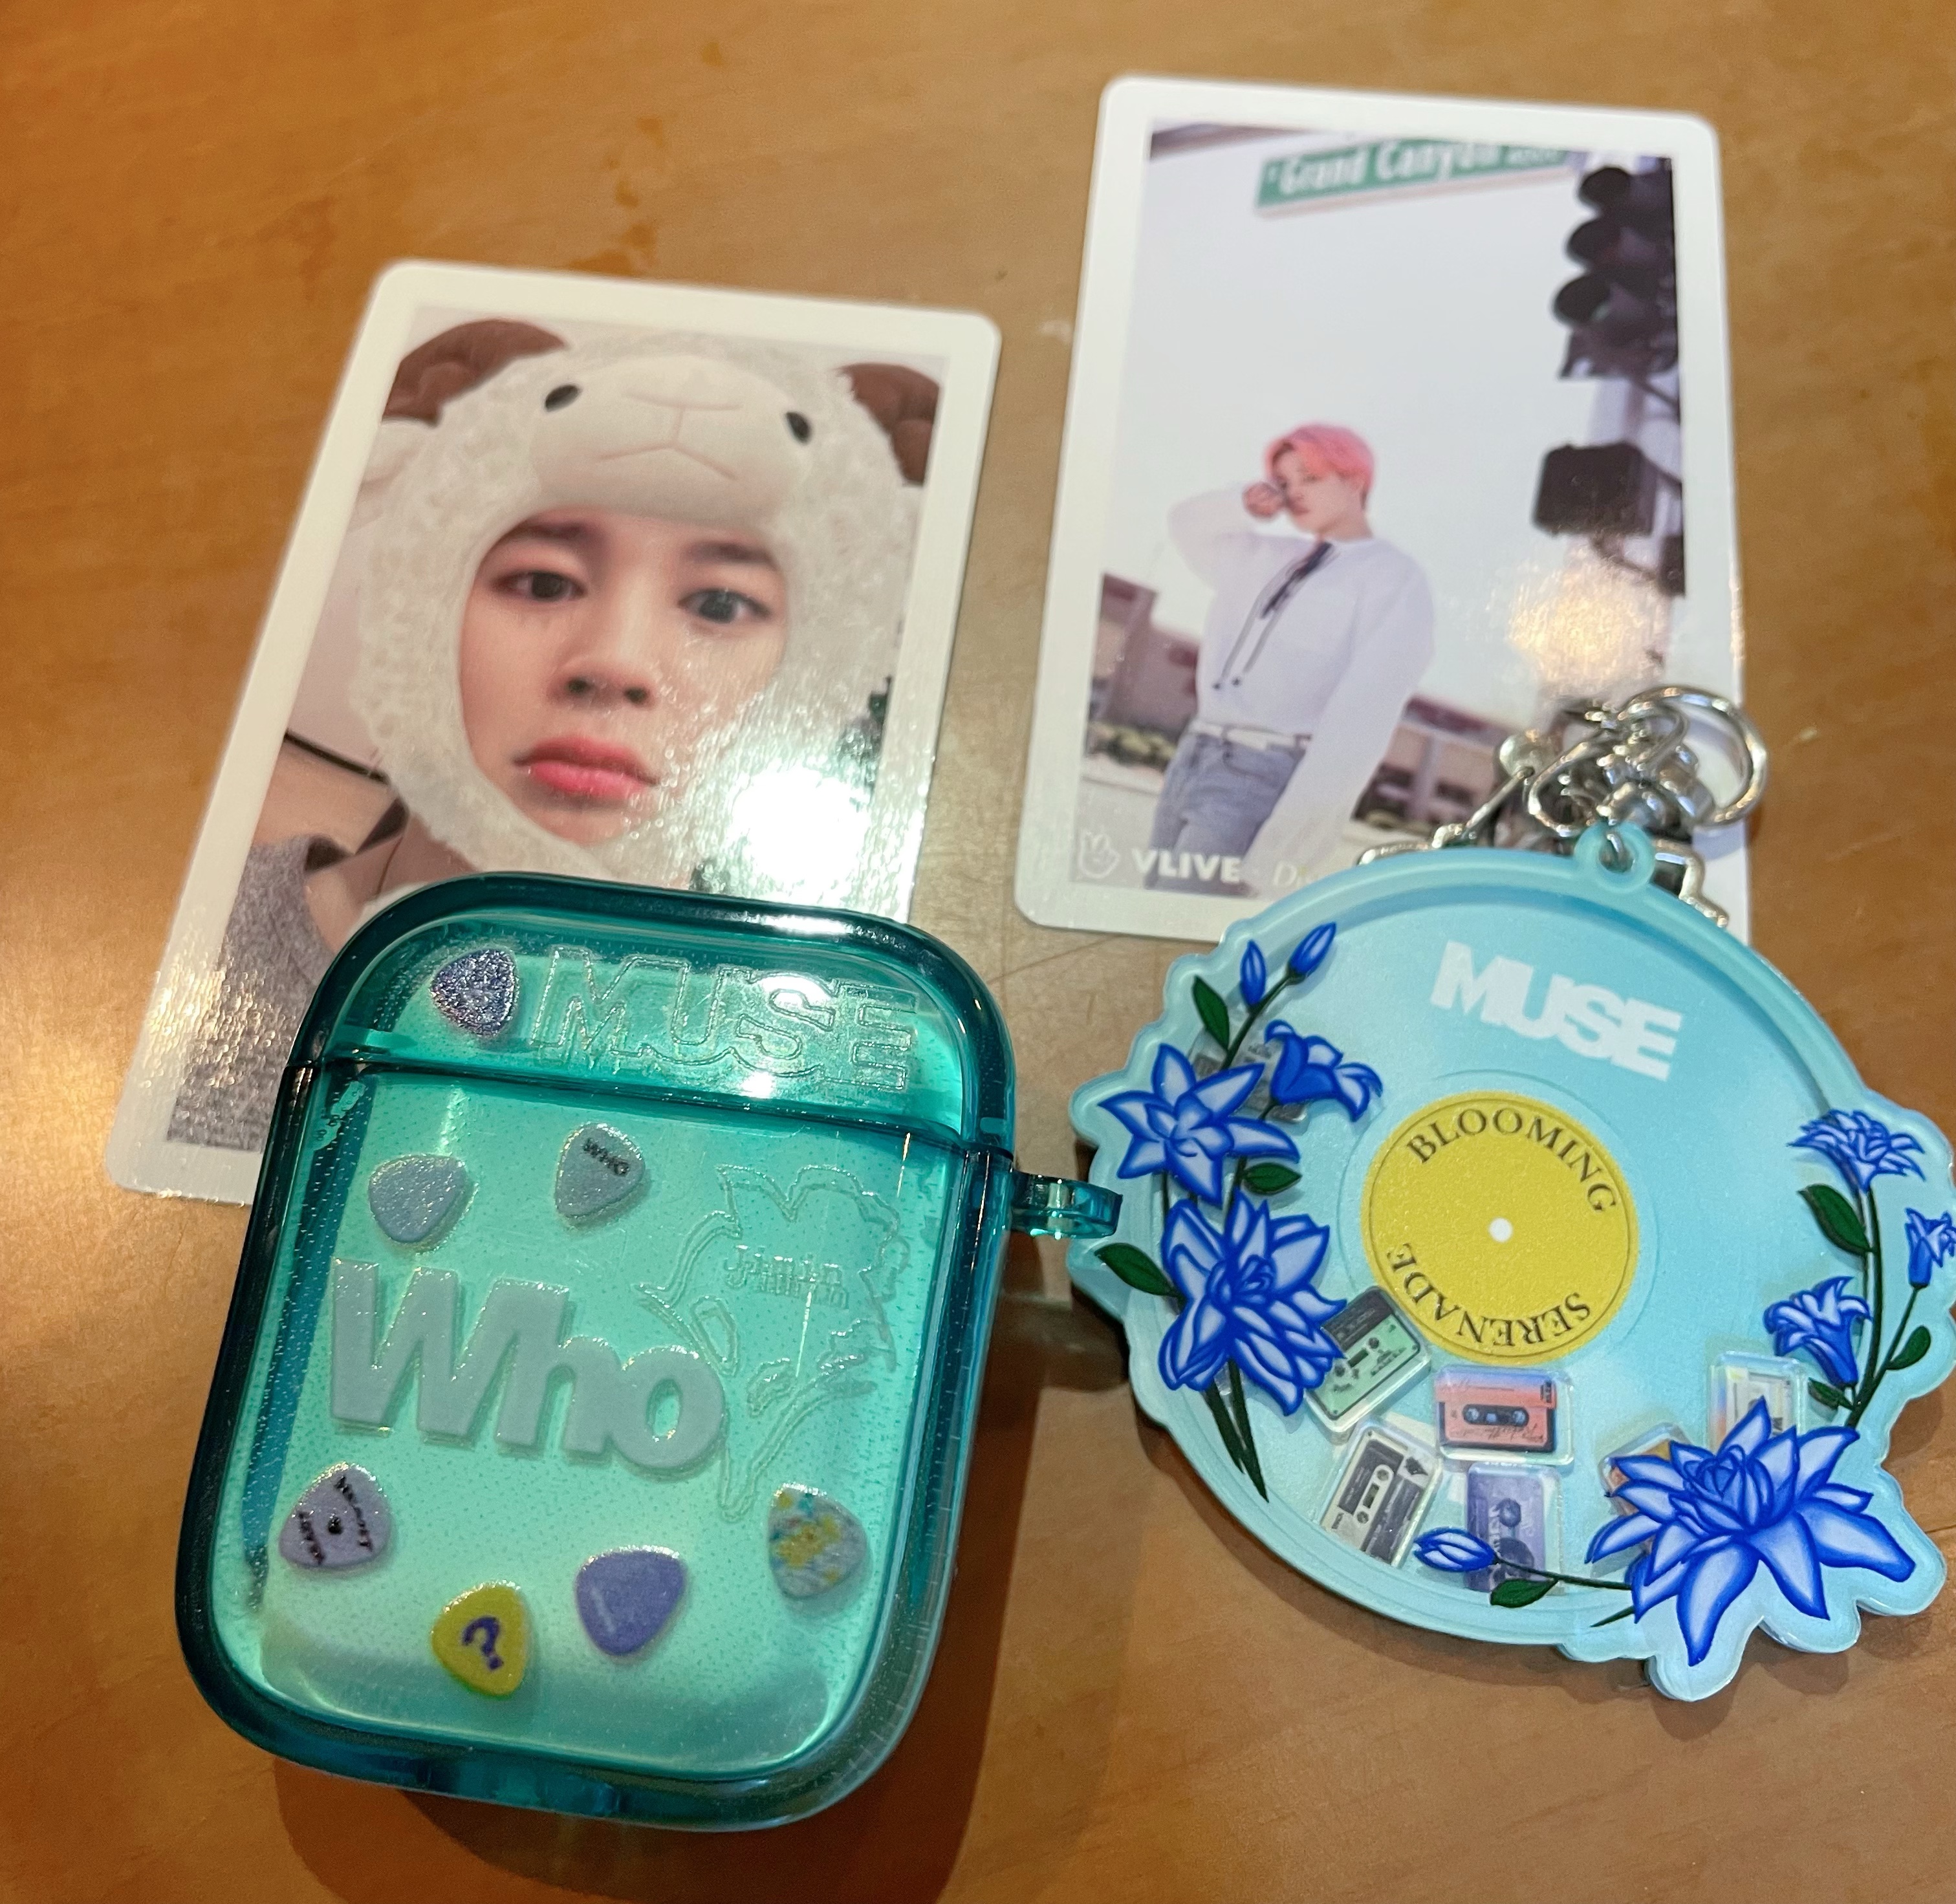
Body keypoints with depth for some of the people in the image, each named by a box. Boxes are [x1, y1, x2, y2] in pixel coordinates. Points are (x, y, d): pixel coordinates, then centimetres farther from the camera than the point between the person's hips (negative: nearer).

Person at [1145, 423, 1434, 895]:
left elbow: (1362, 712, -14)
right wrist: (1242, 507, 14)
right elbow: (1186, 526, 37)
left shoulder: (1393, 577, -2)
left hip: (1267, 779, -8)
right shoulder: (1269, 558, 21)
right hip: (1190, 761, 8)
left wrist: (1296, 831, -23)